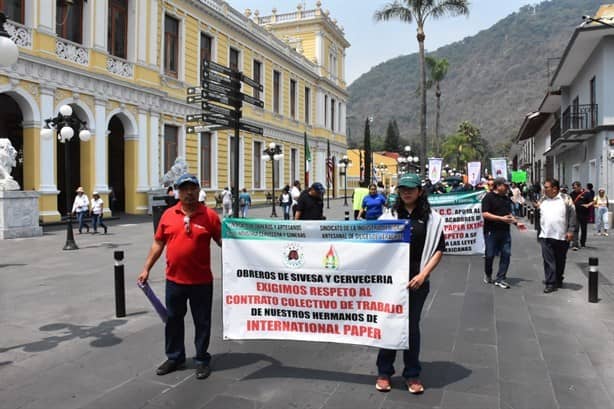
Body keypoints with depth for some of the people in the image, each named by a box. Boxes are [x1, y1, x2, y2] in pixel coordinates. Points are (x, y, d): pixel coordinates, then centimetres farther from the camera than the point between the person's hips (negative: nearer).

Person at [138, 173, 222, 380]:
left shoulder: (209, 215, -6)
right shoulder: (168, 215, 2)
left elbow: (222, 241, -1)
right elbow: (158, 243, 8)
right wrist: (146, 268, 7)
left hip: (201, 281, -2)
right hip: (174, 280, 3)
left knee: (202, 322, 9)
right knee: (173, 320, 16)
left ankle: (202, 360, 25)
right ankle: (174, 357, 33)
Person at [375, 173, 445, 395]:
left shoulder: (431, 218, 2)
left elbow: (438, 250, 2)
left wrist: (423, 275, -8)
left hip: (416, 281, -1)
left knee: (412, 326, 9)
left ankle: (412, 374, 24)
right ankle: (384, 371, 23)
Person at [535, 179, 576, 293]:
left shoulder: (566, 199, -2)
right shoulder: (542, 200, 8)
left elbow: (572, 215, -3)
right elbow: (538, 215, 18)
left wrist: (571, 230, -8)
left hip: (562, 236, -2)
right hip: (546, 236, 2)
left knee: (560, 260, 12)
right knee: (548, 260, -4)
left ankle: (558, 281, 28)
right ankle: (550, 283, -1)